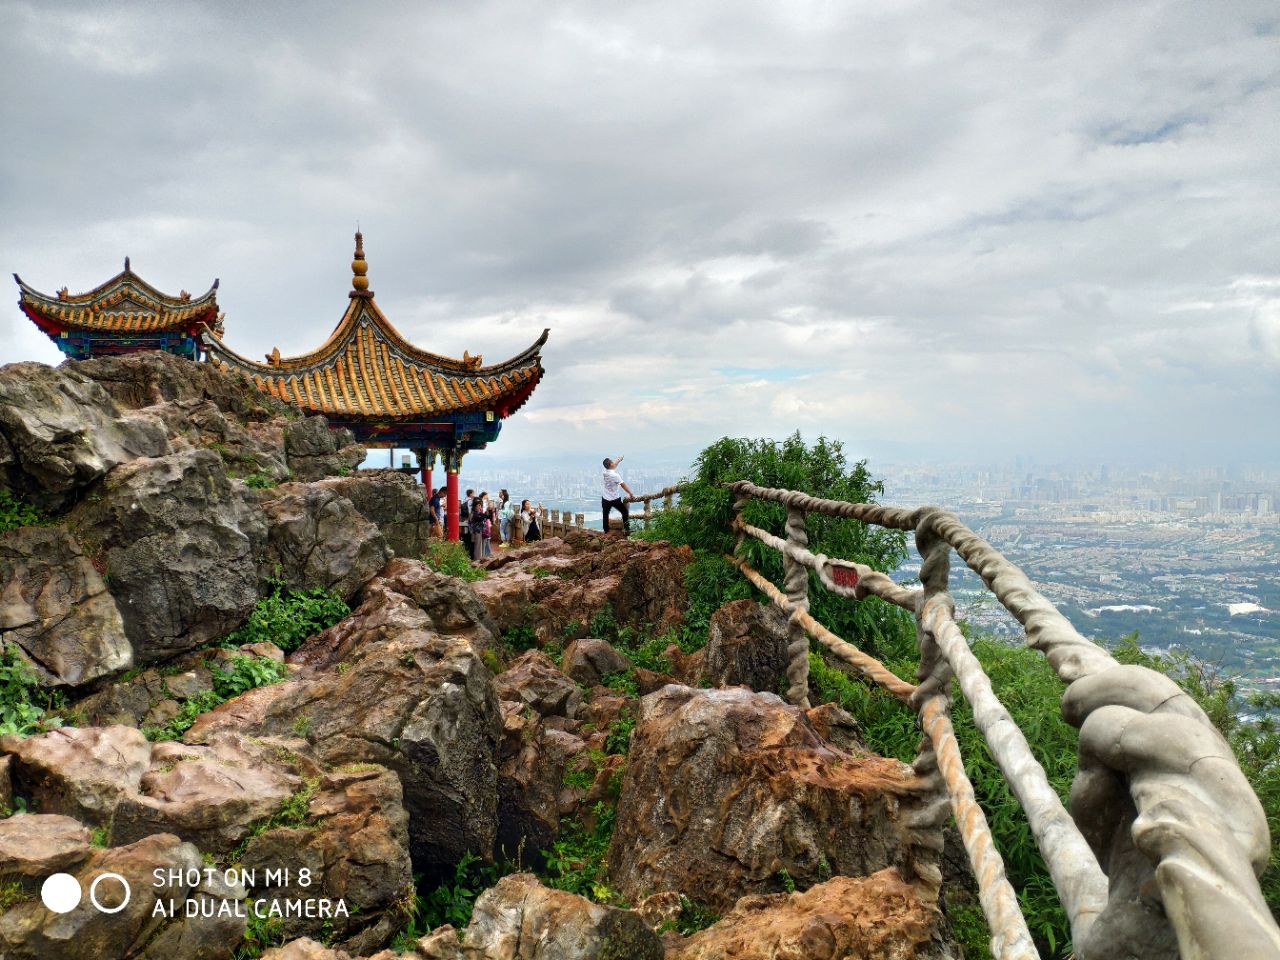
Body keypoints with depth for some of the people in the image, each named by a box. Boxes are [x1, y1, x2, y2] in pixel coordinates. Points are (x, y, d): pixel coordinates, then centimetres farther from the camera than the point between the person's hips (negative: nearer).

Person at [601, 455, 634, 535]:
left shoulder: (605, 471, -5)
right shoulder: (615, 475, -23)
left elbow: (613, 465, 17)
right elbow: (623, 485, -18)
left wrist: (619, 460, 33)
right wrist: (630, 493, -8)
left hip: (605, 499, 5)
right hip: (615, 499, -5)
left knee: (605, 515, 15)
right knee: (624, 512, 11)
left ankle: (606, 531, 19)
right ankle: (626, 530, 7)